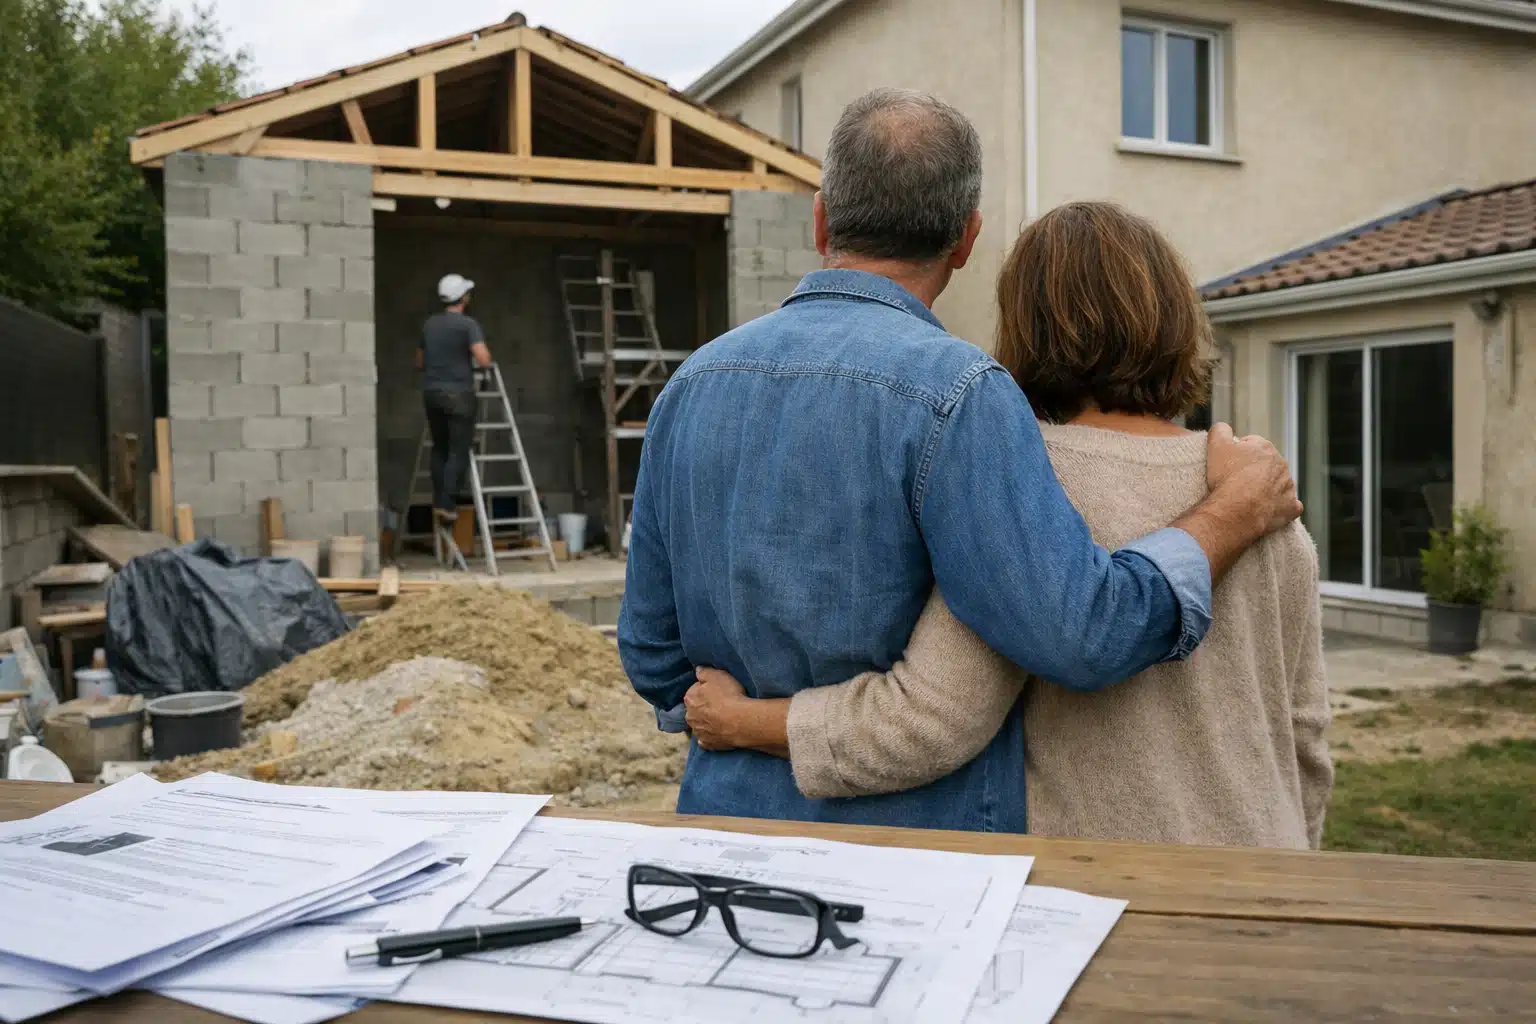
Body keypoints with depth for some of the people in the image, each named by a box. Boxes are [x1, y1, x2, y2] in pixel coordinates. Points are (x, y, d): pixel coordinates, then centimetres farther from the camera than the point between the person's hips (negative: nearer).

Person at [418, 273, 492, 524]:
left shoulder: (429, 324, 11)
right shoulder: (468, 324, -9)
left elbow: (420, 363, 20)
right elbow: (484, 360, -20)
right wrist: (481, 351, 2)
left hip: (431, 392, 6)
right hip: (458, 393, -6)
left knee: (439, 448, 15)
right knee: (459, 451, -2)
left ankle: (438, 502, 15)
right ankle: (447, 504, -9)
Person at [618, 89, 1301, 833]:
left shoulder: (693, 381, 1)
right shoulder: (953, 389, -18)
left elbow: (653, 654, 7)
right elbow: (1081, 633, -25)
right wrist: (1237, 510, -10)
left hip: (730, 819, 6)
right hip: (916, 837, -5)